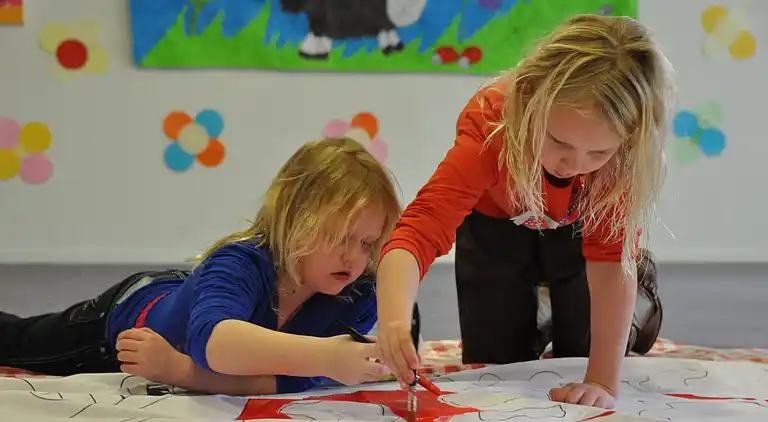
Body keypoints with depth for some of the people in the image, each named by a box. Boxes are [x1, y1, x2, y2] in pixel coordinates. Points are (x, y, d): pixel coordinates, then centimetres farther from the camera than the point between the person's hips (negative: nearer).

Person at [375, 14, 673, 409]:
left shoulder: (624, 147, -38)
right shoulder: (490, 123, -42)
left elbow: (613, 255, -35)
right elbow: (422, 226, -50)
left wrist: (604, 381, -41)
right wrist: (393, 320, -69)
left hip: (578, 230, 1)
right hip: (496, 228, 0)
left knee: (583, 361, -5)